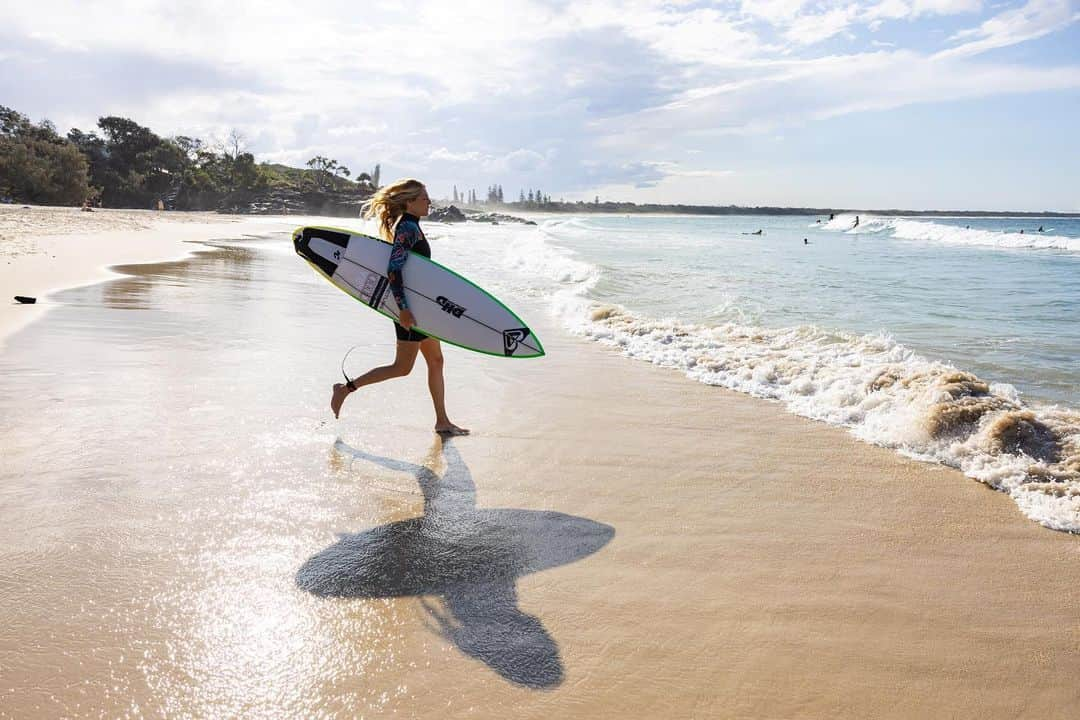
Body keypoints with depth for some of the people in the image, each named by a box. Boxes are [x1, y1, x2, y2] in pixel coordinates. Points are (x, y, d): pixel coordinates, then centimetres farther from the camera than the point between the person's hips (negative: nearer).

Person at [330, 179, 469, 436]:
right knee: (402, 367, 0)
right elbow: (393, 270, -25)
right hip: (410, 305, -10)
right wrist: (403, 309, -27)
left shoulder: (409, 225, 13)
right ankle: (346, 388, 11)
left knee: (436, 361, 11)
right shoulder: (408, 228, -17)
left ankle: (442, 421, 15)